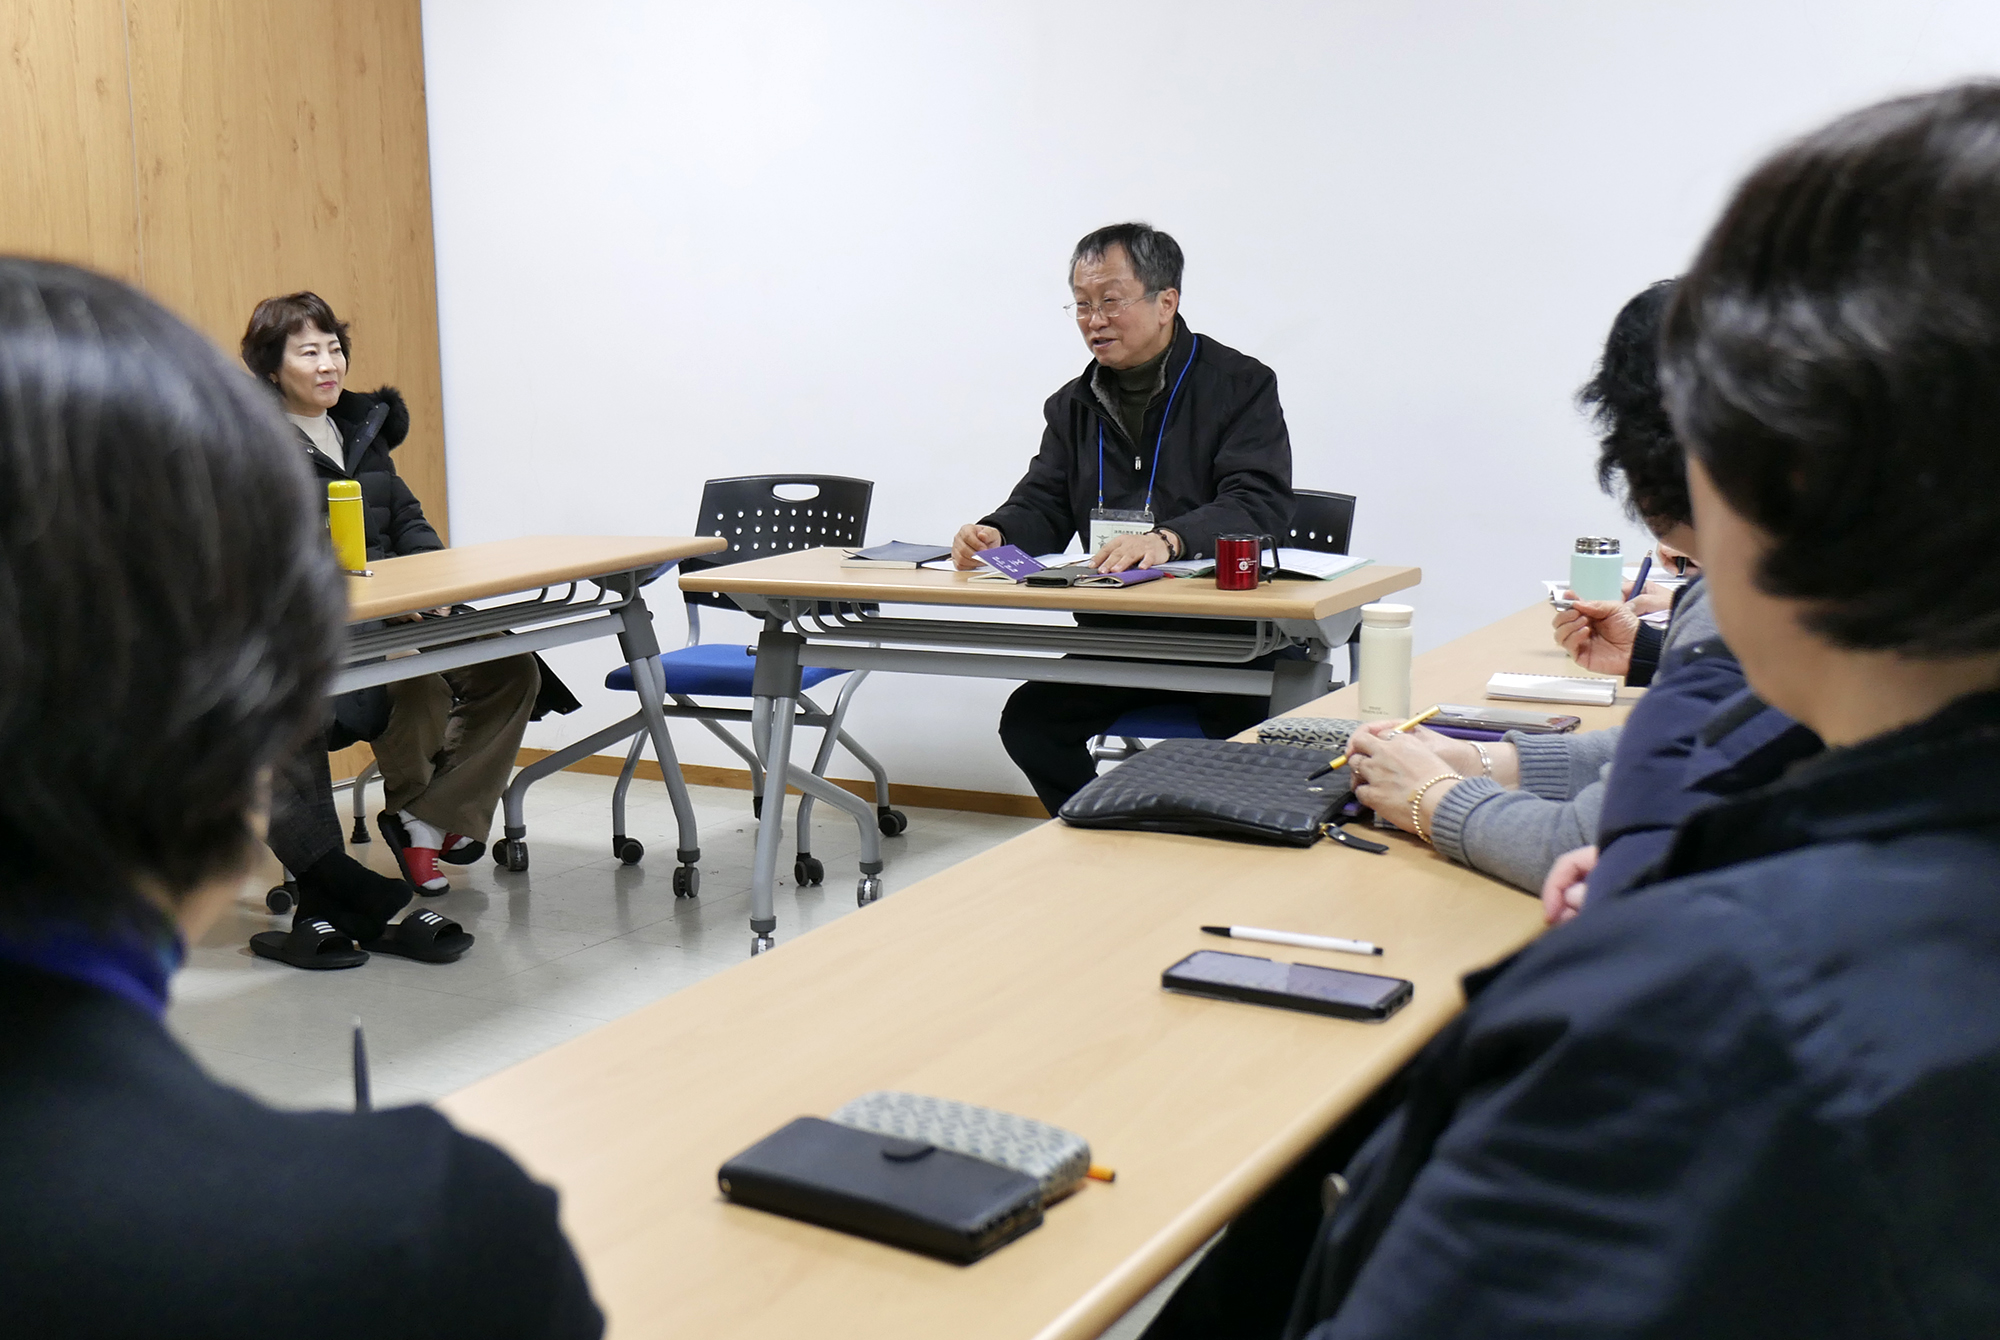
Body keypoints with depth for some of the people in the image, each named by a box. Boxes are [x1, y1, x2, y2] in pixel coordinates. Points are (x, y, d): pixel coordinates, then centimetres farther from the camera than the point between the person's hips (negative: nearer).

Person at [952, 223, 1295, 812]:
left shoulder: (1241, 385, -3)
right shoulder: (1075, 405, 16)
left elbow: (1259, 505, -17)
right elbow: (1042, 508, 13)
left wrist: (1168, 540, -36)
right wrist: (995, 533, -13)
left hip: (1226, 634, -5)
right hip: (1115, 634, 5)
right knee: (1027, 721, -14)